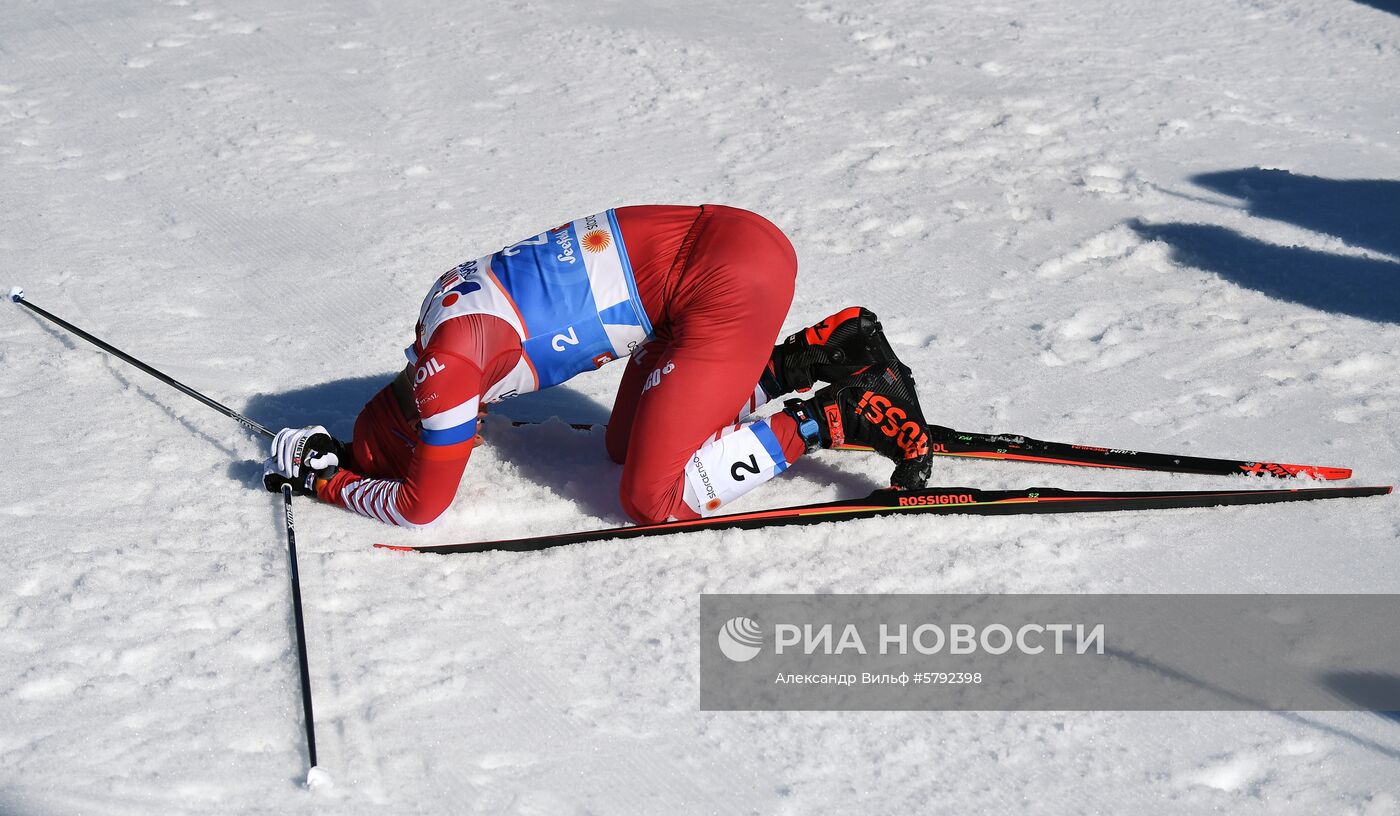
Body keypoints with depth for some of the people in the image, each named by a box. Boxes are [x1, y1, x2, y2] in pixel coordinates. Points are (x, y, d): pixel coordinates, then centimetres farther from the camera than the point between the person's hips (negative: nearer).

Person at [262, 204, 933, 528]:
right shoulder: (449, 296, 14)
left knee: (652, 500, -6)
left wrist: (322, 480, 13)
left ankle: (837, 415, -3)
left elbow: (420, 506, 0)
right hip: (721, 239, 10)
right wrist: (344, 451, 24)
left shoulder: (447, 366, -11)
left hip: (734, 279, -9)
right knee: (626, 446, 19)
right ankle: (810, 357, 14)